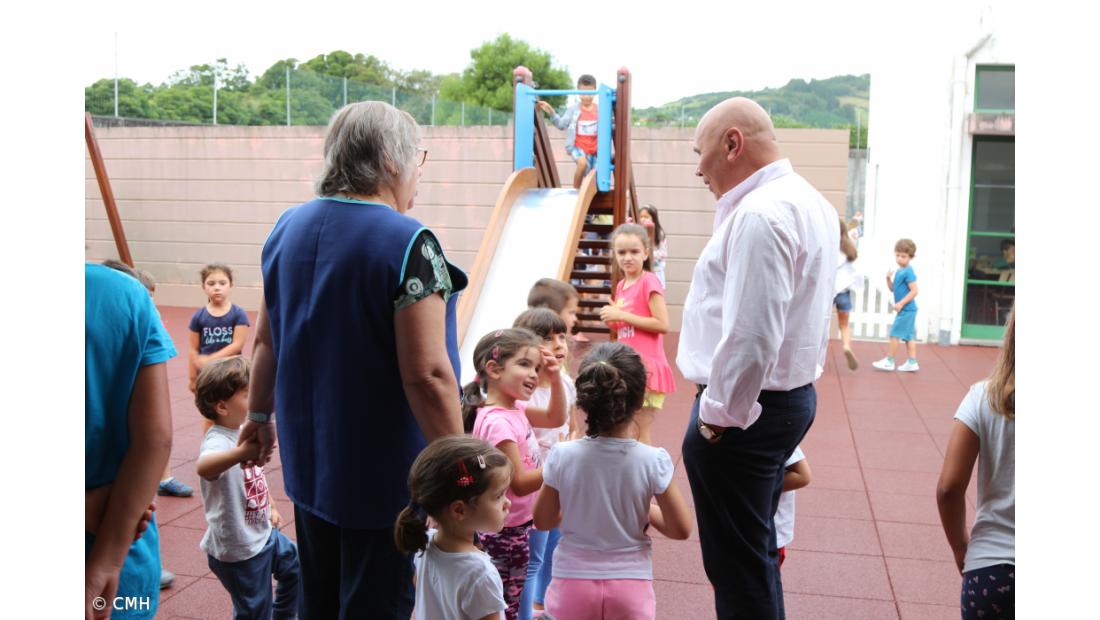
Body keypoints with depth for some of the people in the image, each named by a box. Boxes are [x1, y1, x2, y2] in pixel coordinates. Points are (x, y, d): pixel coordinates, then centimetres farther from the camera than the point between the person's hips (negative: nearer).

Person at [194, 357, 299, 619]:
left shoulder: (242, 432, -1)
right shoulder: (217, 441, -28)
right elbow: (203, 467, -54)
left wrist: (270, 507, 23)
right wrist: (241, 453, -70)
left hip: (264, 534, 9)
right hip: (238, 549, -9)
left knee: (295, 565, 26)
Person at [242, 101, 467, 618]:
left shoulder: (288, 227, 2)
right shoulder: (408, 244, -21)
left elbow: (266, 341, 10)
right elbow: (427, 374, -25)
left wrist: (260, 414, 22)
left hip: (308, 458, 7)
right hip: (385, 475, -7)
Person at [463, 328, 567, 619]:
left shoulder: (514, 408, 3)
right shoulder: (498, 422, -25)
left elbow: (555, 418, 17)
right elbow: (520, 483, -24)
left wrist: (555, 379, 2)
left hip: (515, 527, 9)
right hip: (503, 533, -9)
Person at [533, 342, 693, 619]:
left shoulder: (562, 456, -13)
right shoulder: (653, 461, -16)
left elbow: (542, 520, 0)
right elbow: (681, 529, -7)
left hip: (573, 584, 1)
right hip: (630, 587, 0)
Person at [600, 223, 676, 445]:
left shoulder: (649, 282, -10)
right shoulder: (621, 286, 12)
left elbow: (662, 325, -19)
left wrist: (622, 315, -17)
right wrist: (613, 320, 0)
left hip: (645, 366, -8)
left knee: (639, 433, -2)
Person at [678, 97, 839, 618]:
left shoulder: (760, 214, -22)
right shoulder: (809, 200, 11)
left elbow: (750, 335, -27)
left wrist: (719, 414, -16)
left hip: (739, 412, -10)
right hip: (791, 396, 10)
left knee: (738, 567, 3)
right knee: (758, 551, 23)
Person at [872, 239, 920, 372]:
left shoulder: (908, 272, -17)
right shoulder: (899, 271, 11)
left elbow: (914, 291, -20)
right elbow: (892, 288, 16)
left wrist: (901, 303, -22)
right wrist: (888, 278, -2)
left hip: (906, 309, -9)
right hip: (907, 310, 9)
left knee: (895, 334, -4)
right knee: (908, 336, 11)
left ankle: (889, 361, 3)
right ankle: (912, 362, 15)